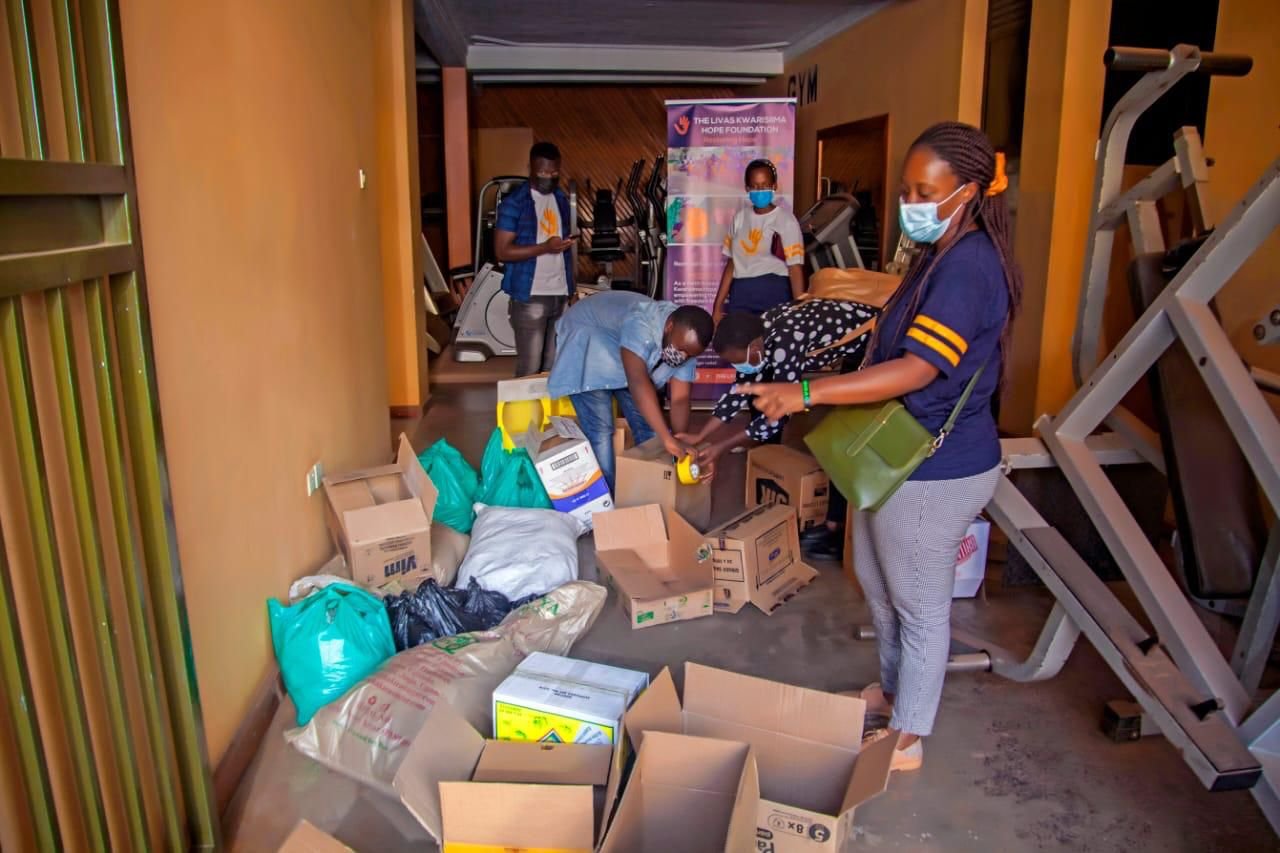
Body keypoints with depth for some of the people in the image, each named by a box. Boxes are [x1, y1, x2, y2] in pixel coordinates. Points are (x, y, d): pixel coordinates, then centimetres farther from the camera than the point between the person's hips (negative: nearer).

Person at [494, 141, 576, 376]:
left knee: (555, 365, 7)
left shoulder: (561, 199, 12)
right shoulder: (514, 203, -7)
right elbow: (502, 251, -12)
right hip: (530, 297, -5)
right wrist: (544, 247, -22)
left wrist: (572, 289, 12)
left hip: (560, 294, 5)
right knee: (530, 367, -3)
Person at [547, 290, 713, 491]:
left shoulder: (687, 340, -18)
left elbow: (680, 399, -18)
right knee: (599, 429, -17)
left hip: (621, 358, 7)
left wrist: (681, 443, -29)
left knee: (648, 423, 1)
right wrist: (668, 439, -56)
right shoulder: (640, 324, -41)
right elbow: (638, 382, -52)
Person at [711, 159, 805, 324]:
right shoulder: (740, 217, 12)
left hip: (774, 295, -4)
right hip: (740, 295, 4)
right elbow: (732, 264, 14)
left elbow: (795, 268, -10)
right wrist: (718, 306, 10)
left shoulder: (786, 220, -2)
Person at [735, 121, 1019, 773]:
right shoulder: (942, 255, 8)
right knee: (875, 577, 25)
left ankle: (906, 739, 28)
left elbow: (916, 370, -34)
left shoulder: (968, 266, -25)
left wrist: (807, 393, -38)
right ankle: (894, 690, 48)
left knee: (919, 603, 7)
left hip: (935, 472, -11)